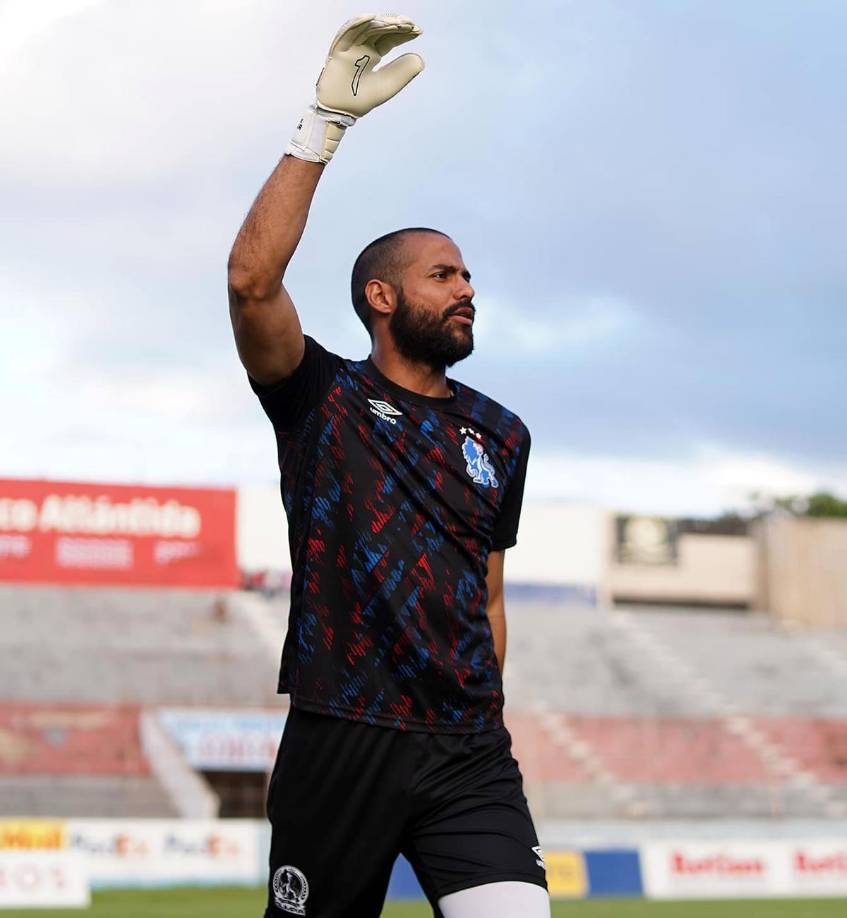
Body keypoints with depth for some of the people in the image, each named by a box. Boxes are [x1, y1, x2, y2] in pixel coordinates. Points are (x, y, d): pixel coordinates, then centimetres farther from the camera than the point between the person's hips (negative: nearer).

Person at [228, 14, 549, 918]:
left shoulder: (501, 435, 16)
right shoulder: (322, 398, 3)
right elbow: (252, 280, -15)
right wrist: (326, 119, -19)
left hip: (469, 753, 3)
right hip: (337, 742, -3)